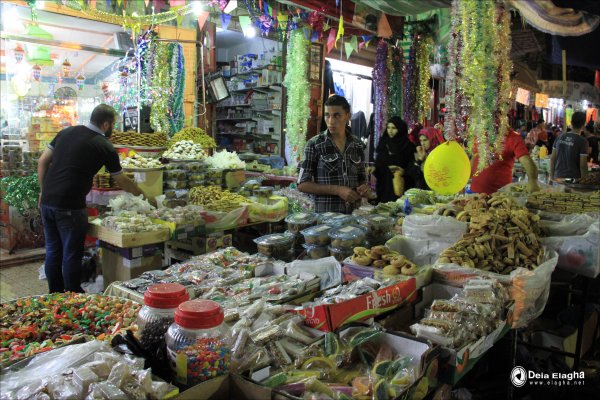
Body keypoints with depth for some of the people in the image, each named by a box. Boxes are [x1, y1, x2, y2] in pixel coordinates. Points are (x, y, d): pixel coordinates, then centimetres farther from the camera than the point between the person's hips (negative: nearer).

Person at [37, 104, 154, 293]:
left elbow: (42, 161, 11)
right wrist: (144, 195, 17)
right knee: (71, 254, 4)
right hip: (69, 207, -7)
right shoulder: (104, 147, -6)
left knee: (53, 251, 15)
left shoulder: (66, 132, 10)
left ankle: (55, 296, 27)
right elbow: (122, 181, 3)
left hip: (47, 201, 7)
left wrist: (44, 190, 19)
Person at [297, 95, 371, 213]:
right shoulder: (314, 144, -5)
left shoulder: (358, 145, 6)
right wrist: (337, 190, -16)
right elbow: (303, 184, -7)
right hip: (325, 215, -4)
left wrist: (364, 188, -4)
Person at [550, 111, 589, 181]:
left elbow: (552, 159, 5)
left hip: (558, 177, 4)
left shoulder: (560, 137, 3)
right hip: (573, 179, -4)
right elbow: (583, 165, -12)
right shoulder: (582, 141, -10)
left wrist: (551, 176, 13)